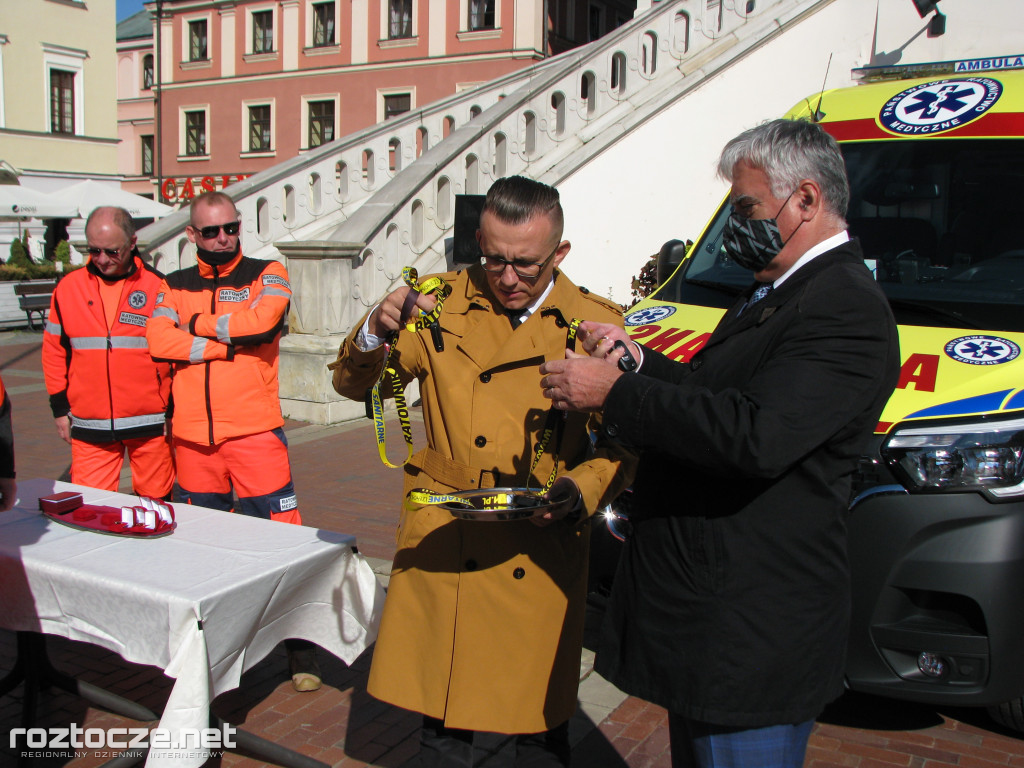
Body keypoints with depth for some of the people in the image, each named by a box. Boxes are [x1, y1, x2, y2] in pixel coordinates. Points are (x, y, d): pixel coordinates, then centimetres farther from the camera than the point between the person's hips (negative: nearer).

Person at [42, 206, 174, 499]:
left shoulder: (158, 287, -1)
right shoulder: (68, 288, 5)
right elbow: (54, 350, 12)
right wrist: (60, 406, 10)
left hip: (150, 423, -1)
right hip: (89, 426, 2)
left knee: (155, 502, 9)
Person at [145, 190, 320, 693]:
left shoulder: (268, 275, 4)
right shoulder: (175, 286, 13)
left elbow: (262, 321, -17)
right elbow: (159, 340, -5)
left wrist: (200, 324, -4)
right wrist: (230, 343, -12)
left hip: (254, 431, -4)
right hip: (193, 436, 4)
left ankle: (301, 651, 4)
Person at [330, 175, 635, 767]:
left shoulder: (596, 324, -1)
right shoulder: (442, 303, 2)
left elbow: (620, 445, 1)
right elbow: (355, 385, 4)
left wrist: (578, 492, -18)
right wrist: (375, 332, -17)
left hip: (540, 563, -1)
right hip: (441, 553, 1)